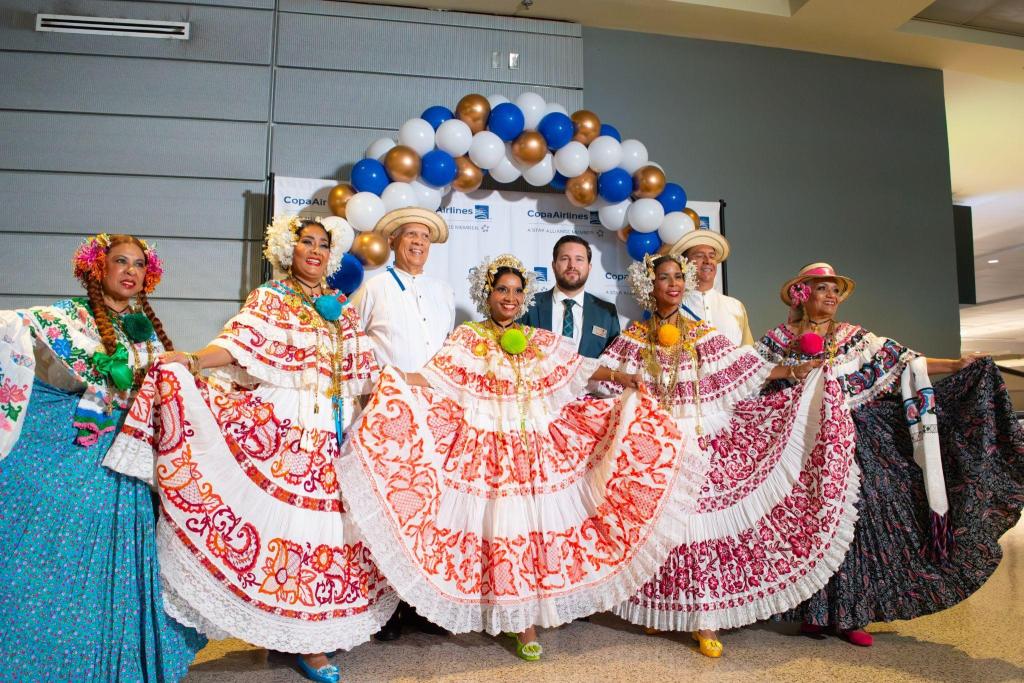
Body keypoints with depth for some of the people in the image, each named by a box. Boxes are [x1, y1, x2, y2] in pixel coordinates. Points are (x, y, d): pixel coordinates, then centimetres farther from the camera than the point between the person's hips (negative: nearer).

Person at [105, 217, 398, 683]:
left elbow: (364, 368, 17)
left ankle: (317, 630, 19)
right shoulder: (269, 298, 4)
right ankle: (303, 639, 8)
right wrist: (191, 360, -26)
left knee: (329, 517, 5)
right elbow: (240, 341, -11)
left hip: (335, 431, 5)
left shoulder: (342, 309, 17)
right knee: (288, 518, -5)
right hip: (284, 426, -4)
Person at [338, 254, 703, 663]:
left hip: (536, 448, 3)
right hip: (485, 447, -2)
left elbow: (580, 369, 12)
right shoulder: (467, 338, 3)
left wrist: (619, 377, 0)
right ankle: (502, 614, 14)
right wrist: (399, 380, -21)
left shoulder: (543, 341, 12)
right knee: (495, 524, -3)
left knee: (535, 525, 1)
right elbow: (434, 378, -5)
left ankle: (526, 620, 14)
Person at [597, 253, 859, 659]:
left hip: (695, 441, 0)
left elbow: (746, 369, 3)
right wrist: (622, 378, -20)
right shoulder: (634, 338, 5)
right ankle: (656, 607, 18)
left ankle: (703, 617, 4)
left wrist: (797, 371, -4)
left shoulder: (702, 335, 7)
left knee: (696, 518, -4)